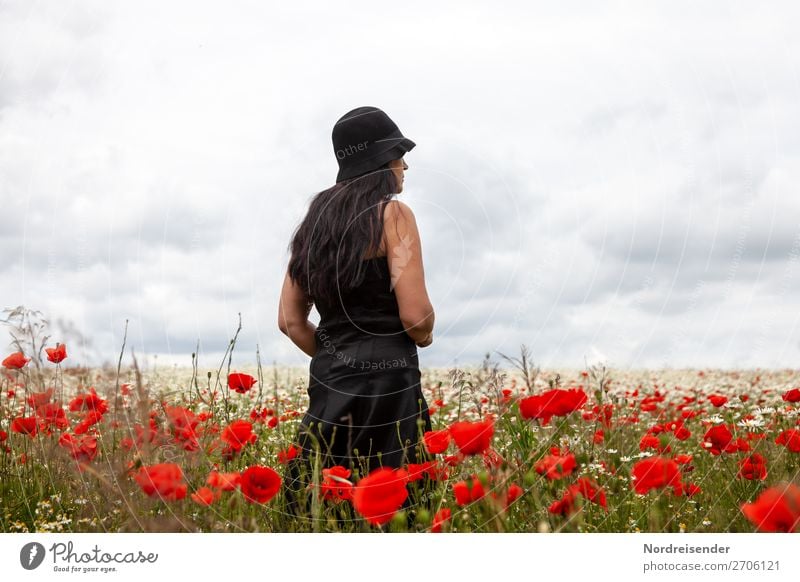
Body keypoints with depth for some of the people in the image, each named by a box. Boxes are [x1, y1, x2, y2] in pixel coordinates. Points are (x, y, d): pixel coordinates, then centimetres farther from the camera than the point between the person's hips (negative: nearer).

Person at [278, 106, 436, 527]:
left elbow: (290, 320, 13)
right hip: (386, 388, -7)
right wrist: (424, 336, 7)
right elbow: (416, 316, -14)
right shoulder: (391, 213, -6)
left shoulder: (316, 219, 14)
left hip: (329, 387, 7)